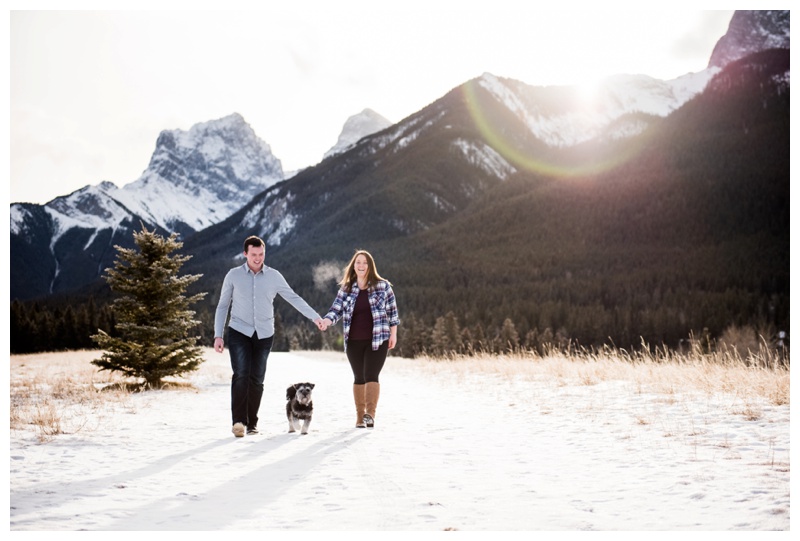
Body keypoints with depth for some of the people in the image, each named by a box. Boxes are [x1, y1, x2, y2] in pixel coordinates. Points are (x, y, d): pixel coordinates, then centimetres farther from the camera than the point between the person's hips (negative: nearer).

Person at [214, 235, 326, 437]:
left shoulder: (274, 276, 4)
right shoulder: (233, 275, 2)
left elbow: (293, 298, 7)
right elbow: (222, 306, 7)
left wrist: (315, 316, -2)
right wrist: (218, 335, 1)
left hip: (264, 335, 1)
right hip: (239, 332, -1)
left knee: (256, 379, 4)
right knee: (241, 375, -15)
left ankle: (252, 422, 15)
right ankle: (239, 421, -15)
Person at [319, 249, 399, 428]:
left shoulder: (383, 286, 0)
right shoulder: (346, 288, 5)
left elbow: (392, 311, 4)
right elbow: (336, 310, -1)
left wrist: (393, 334, 0)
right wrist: (326, 321, -22)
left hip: (377, 340, -3)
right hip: (354, 341, 3)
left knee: (371, 376, -13)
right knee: (359, 378, 10)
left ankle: (370, 414, -19)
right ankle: (359, 416, 17)